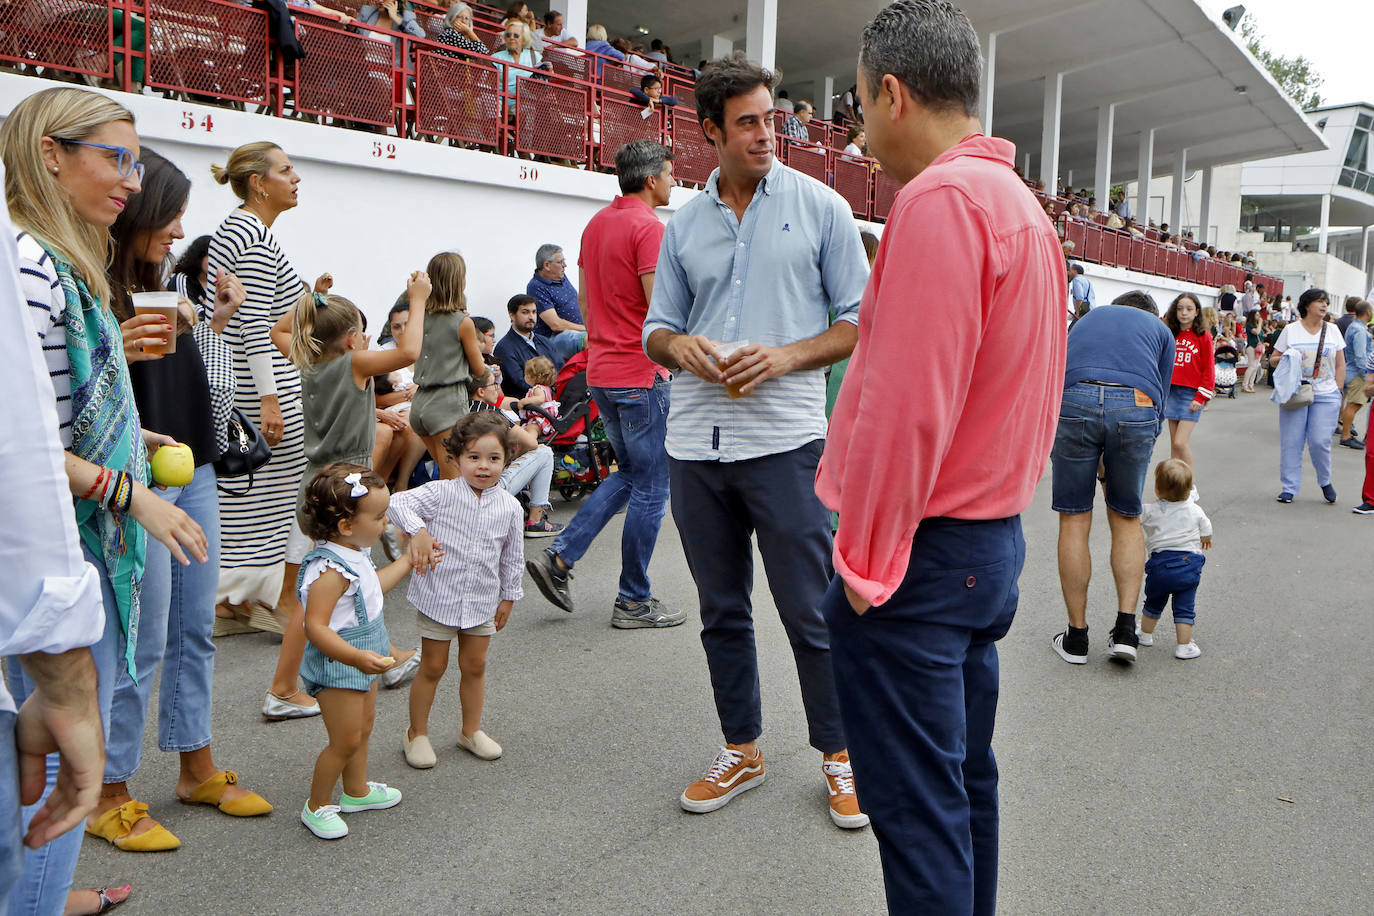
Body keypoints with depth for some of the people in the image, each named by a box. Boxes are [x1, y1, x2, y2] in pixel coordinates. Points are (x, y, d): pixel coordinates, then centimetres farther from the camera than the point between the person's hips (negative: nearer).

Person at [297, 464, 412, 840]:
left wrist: (408, 559, 31)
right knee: (345, 740, 0)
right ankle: (317, 806, 20)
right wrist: (355, 657, -40)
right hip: (337, 665, -10)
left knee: (363, 728, 22)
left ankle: (356, 791, 41)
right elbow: (315, 626, -32)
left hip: (363, 658, 10)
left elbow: (371, 587, 24)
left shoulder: (355, 555, 4)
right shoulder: (329, 571, -29)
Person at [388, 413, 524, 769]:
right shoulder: (442, 493, -15)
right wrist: (418, 532, -41)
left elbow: (512, 557, 6)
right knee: (432, 666, 8)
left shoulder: (510, 508, -5)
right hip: (438, 597, -3)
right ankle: (417, 733, 26)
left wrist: (508, 597, 11)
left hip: (483, 601, 3)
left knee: (475, 665, 15)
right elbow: (398, 502, -25)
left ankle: (471, 730, 34)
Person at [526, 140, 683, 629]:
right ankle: (634, 602, 11)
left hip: (601, 372, 9)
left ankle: (559, 557, 12)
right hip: (641, 375, -9)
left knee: (629, 473, 22)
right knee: (651, 489, 2)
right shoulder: (648, 227, -15)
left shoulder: (596, 223, 13)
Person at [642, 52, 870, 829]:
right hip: (695, 444, 4)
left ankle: (842, 754, 21)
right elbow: (657, 328, 16)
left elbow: (861, 322, 1)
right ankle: (742, 750, 30)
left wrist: (786, 357, -15)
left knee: (811, 612, 2)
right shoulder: (685, 225, 11)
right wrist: (680, 345, -7)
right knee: (722, 612, 13)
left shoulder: (819, 205, 2)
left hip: (784, 442, -4)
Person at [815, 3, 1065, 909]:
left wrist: (866, 561, -15)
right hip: (995, 540, 10)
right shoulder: (1021, 203, 14)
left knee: (917, 808, 2)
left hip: (920, 557, -10)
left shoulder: (941, 199, -18)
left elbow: (907, 404, -23)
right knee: (966, 778, 21)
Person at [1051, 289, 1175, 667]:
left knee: (1074, 521, 9)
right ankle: (1126, 629, 10)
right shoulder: (1159, 328, 31)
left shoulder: (1086, 318, 36)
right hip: (1136, 406, 0)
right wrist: (1110, 463, 31)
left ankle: (1076, 638, 16)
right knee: (1126, 519, 18)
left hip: (1073, 401, 0)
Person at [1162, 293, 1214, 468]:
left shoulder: (1203, 336, -3)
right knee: (1174, 443, 8)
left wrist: (1201, 398, -10)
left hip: (1191, 395, -5)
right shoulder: (1171, 335, 10)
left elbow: (1209, 370, -5)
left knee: (1180, 443, -12)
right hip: (1171, 392, 5)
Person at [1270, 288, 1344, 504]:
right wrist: (1285, 358, -13)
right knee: (1291, 442, 0)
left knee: (1320, 441, -7)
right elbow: (1273, 360, 8)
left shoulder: (1332, 330, 9)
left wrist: (1337, 390, 5)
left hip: (1325, 396, 1)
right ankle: (1289, 488, 10)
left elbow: (1340, 365, 12)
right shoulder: (1291, 330, 4)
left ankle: (1325, 481, 18)